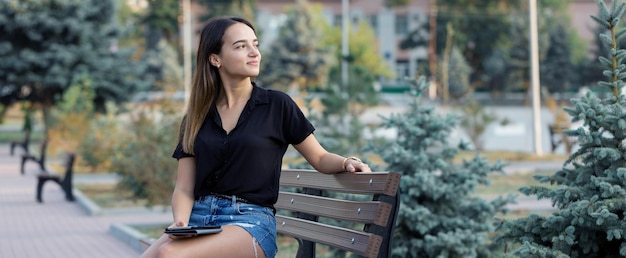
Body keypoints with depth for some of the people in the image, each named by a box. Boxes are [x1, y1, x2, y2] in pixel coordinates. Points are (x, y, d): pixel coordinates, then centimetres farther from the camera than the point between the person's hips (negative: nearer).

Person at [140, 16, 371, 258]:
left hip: (252, 220, -3)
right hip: (199, 216, 3)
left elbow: (320, 158, 12)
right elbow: (184, 189, 8)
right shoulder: (196, 117, 12)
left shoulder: (277, 105, 5)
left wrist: (347, 162, -10)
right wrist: (181, 222, -13)